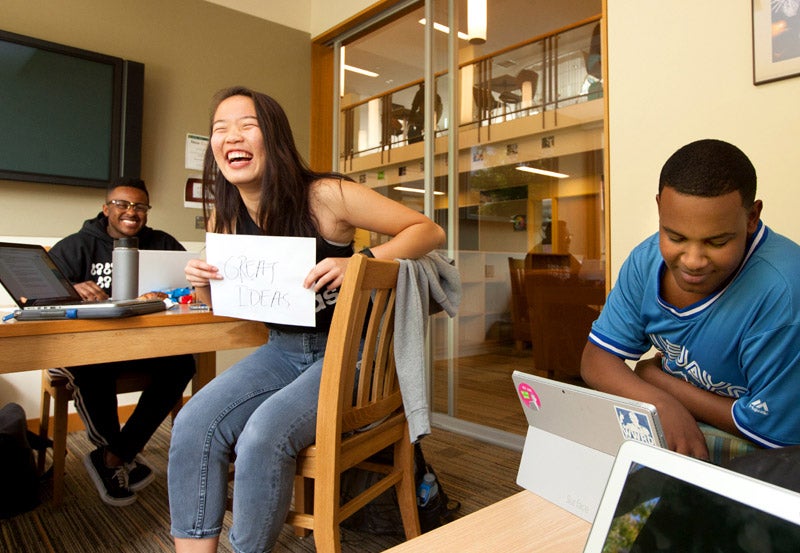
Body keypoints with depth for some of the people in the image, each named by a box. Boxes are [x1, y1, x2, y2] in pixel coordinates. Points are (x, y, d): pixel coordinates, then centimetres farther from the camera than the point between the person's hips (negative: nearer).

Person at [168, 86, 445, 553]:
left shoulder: (324, 196, -17)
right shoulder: (225, 219, 2)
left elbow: (429, 231, -13)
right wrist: (204, 286, -8)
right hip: (282, 350, 6)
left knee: (262, 437, -25)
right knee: (193, 426, -14)